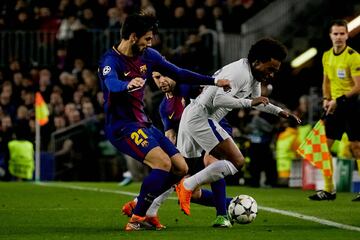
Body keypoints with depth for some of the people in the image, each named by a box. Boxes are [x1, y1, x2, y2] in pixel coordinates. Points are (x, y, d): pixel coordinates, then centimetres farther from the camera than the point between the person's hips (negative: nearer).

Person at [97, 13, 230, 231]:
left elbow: (178, 74, 17)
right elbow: (112, 85, -40)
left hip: (143, 123, 8)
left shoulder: (148, 56, 5)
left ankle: (137, 206, 14)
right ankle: (136, 219, -16)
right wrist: (129, 85, -63)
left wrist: (213, 81, 17)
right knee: (163, 163, -25)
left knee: (181, 168, 2)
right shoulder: (110, 61, -18)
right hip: (122, 126, -8)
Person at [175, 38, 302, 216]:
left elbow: (258, 101, 31)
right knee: (237, 162, -14)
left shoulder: (254, 75, 14)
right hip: (201, 118, -11)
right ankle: (187, 187, -12)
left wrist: (279, 112, 19)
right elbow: (219, 100, -27)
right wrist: (249, 102, -26)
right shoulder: (241, 73, -18)